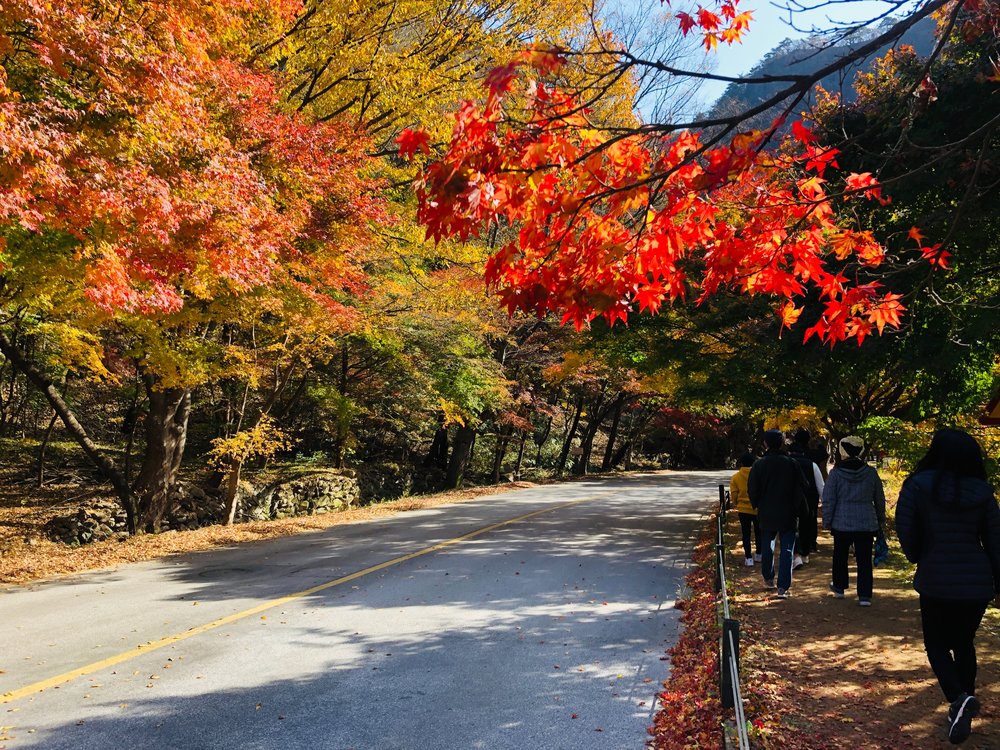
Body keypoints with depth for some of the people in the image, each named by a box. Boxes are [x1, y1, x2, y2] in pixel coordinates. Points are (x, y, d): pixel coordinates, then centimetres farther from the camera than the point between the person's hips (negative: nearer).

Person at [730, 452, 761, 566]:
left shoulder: (736, 477, -9)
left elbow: (734, 495, -4)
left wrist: (735, 503, 16)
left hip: (743, 509, -1)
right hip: (758, 509, 1)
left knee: (746, 533, 7)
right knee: (758, 532, 18)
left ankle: (748, 558, 5)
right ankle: (758, 555, 28)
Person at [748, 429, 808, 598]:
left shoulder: (759, 464, -6)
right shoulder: (791, 463, -7)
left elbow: (752, 490, -2)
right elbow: (801, 487, -2)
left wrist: (757, 506, 15)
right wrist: (798, 509, 9)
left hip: (766, 514, 1)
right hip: (788, 515, -1)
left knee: (766, 547, 19)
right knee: (786, 550, 1)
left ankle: (768, 578, 32)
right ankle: (783, 587, -5)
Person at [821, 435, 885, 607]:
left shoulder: (836, 473, -10)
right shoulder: (871, 473, -2)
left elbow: (828, 500, -8)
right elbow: (880, 500, 9)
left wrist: (827, 521, 3)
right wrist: (880, 520, 21)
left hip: (842, 524, -1)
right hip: (867, 524, 1)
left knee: (840, 556, 17)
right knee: (864, 560, 5)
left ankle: (839, 587, 31)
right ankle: (865, 595, 2)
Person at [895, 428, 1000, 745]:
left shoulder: (919, 485, -8)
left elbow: (905, 528, -8)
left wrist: (917, 557, 12)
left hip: (936, 580, -3)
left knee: (936, 643, 14)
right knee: (964, 642, 20)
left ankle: (958, 698, -11)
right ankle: (962, 712, 22)